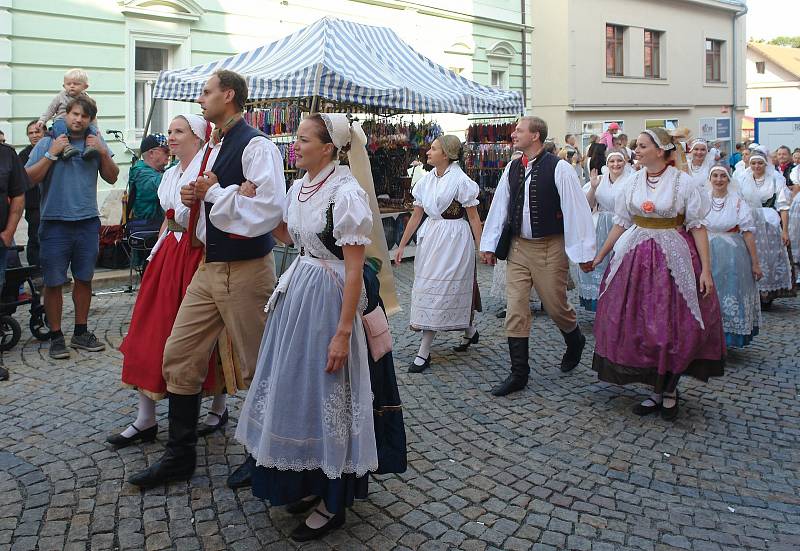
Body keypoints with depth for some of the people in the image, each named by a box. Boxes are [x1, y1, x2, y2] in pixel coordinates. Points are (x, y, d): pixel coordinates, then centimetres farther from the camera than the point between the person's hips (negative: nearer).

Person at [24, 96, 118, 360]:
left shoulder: (95, 143, 9)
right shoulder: (48, 142, 0)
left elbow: (112, 177, 8)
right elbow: (30, 178, -7)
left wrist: (103, 153, -6)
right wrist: (51, 154, -14)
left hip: (88, 222, 3)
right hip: (55, 222, -3)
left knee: (84, 279, 10)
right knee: (54, 282, 1)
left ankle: (81, 332, 23)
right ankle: (56, 336, 13)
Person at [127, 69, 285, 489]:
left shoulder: (255, 147, -13)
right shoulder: (209, 150, 14)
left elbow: (270, 210, -26)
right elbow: (195, 202, 24)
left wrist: (214, 192, -16)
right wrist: (190, 196, 1)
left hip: (245, 271, -9)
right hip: (208, 268, 9)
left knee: (257, 368, 4)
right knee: (179, 359, 11)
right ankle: (180, 455, 24)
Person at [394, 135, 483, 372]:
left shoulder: (461, 180, -10)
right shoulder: (426, 180, 8)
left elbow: (473, 217, -9)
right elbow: (417, 215, 10)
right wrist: (402, 245, 10)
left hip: (454, 238, -7)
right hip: (430, 235, 7)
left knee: (440, 287, -4)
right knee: (427, 286, 11)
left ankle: (424, 353, 2)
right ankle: (470, 330, 32)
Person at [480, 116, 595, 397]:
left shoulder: (558, 168, -13)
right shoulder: (512, 169, 5)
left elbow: (576, 210, -13)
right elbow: (499, 206, 10)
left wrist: (583, 252, -12)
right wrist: (489, 245, 12)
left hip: (550, 248, -5)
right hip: (518, 247, 5)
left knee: (555, 306, 7)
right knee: (515, 310, 2)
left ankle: (575, 341, 41)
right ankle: (518, 374, 10)